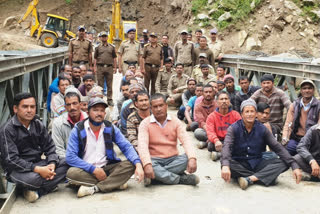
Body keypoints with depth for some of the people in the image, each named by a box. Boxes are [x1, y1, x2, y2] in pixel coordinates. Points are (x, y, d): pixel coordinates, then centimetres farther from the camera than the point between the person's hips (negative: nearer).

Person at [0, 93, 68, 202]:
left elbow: (49, 146, 9)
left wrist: (52, 164, -13)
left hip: (38, 163, 7)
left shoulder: (38, 124, 5)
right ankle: (49, 184, -4)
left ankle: (37, 191, -21)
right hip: (17, 169, -6)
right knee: (32, 178, -39)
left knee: (66, 164, -15)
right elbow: (11, 159, -20)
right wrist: (38, 170, -27)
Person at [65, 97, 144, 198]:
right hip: (87, 170, -2)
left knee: (129, 165, -21)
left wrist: (138, 164, -21)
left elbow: (126, 147, -2)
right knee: (72, 173, -32)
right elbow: (70, 157, -11)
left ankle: (93, 188, -25)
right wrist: (93, 169, -18)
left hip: (106, 168, 2)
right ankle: (115, 183, -23)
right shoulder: (78, 130, -4)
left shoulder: (110, 128, 4)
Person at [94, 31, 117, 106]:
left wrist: (115, 67, 5)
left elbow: (114, 58, 12)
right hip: (100, 67, -1)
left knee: (109, 84, 4)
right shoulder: (98, 47, 9)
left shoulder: (112, 47, 12)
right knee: (100, 84, 2)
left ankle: (110, 99, 10)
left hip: (109, 67, 1)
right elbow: (95, 58, 9)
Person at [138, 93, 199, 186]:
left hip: (173, 159, 2)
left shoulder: (175, 121, 3)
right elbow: (142, 145, -17)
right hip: (155, 160, -2)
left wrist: (192, 158, -30)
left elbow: (186, 140, -10)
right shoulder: (145, 123, -3)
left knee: (187, 158, -27)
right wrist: (147, 164, -36)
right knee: (143, 163, -34)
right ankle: (182, 179, -28)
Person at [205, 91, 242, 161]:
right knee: (211, 146, -34)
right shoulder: (211, 116, 2)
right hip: (219, 141, -1)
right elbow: (210, 132, -12)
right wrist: (216, 141, -34)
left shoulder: (235, 114, 7)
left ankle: (218, 154, -28)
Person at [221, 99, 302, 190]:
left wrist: (294, 166, -16)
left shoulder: (262, 129, 2)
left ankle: (250, 179, -30)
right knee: (227, 164, -35)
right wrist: (225, 165, -43)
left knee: (283, 163, -19)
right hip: (239, 164, -2)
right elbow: (227, 146, -22)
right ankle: (265, 177, -25)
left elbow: (277, 147, -3)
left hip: (257, 164, 3)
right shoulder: (234, 128, -6)